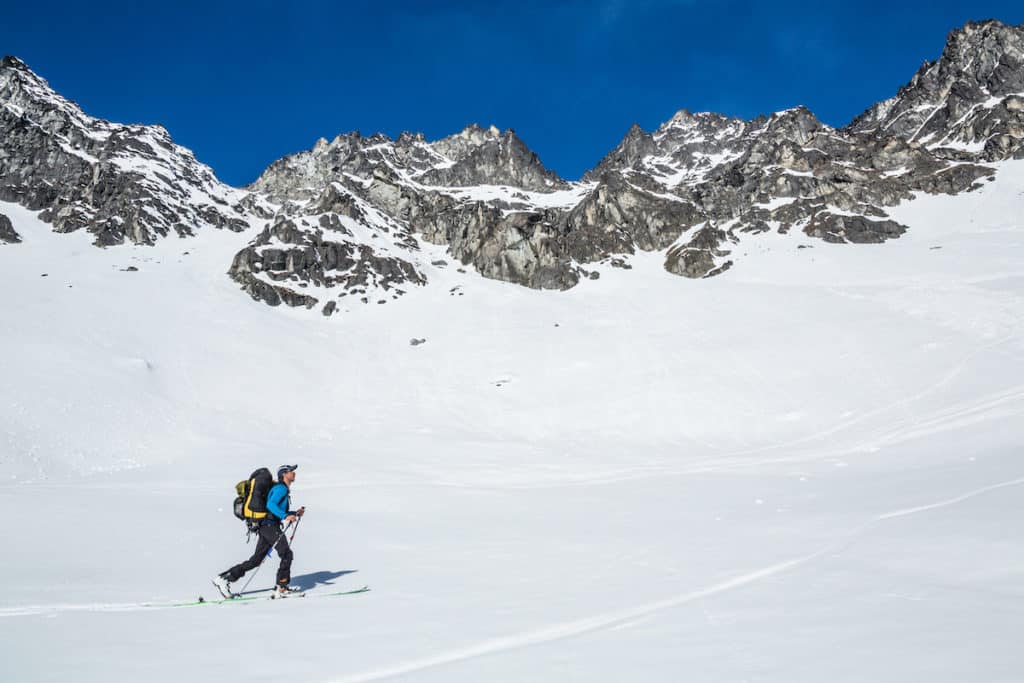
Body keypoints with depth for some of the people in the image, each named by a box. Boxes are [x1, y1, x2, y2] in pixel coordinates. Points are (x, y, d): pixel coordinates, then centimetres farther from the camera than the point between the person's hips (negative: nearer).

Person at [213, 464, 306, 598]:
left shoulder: (285, 490, 25)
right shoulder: (281, 488, -7)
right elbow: (271, 505, -22)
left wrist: (295, 513, 19)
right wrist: (285, 516, -31)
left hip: (266, 527, 10)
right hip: (271, 526, -10)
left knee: (256, 560, 8)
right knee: (286, 554, -9)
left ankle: (223, 578, 8)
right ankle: (281, 588, -8)